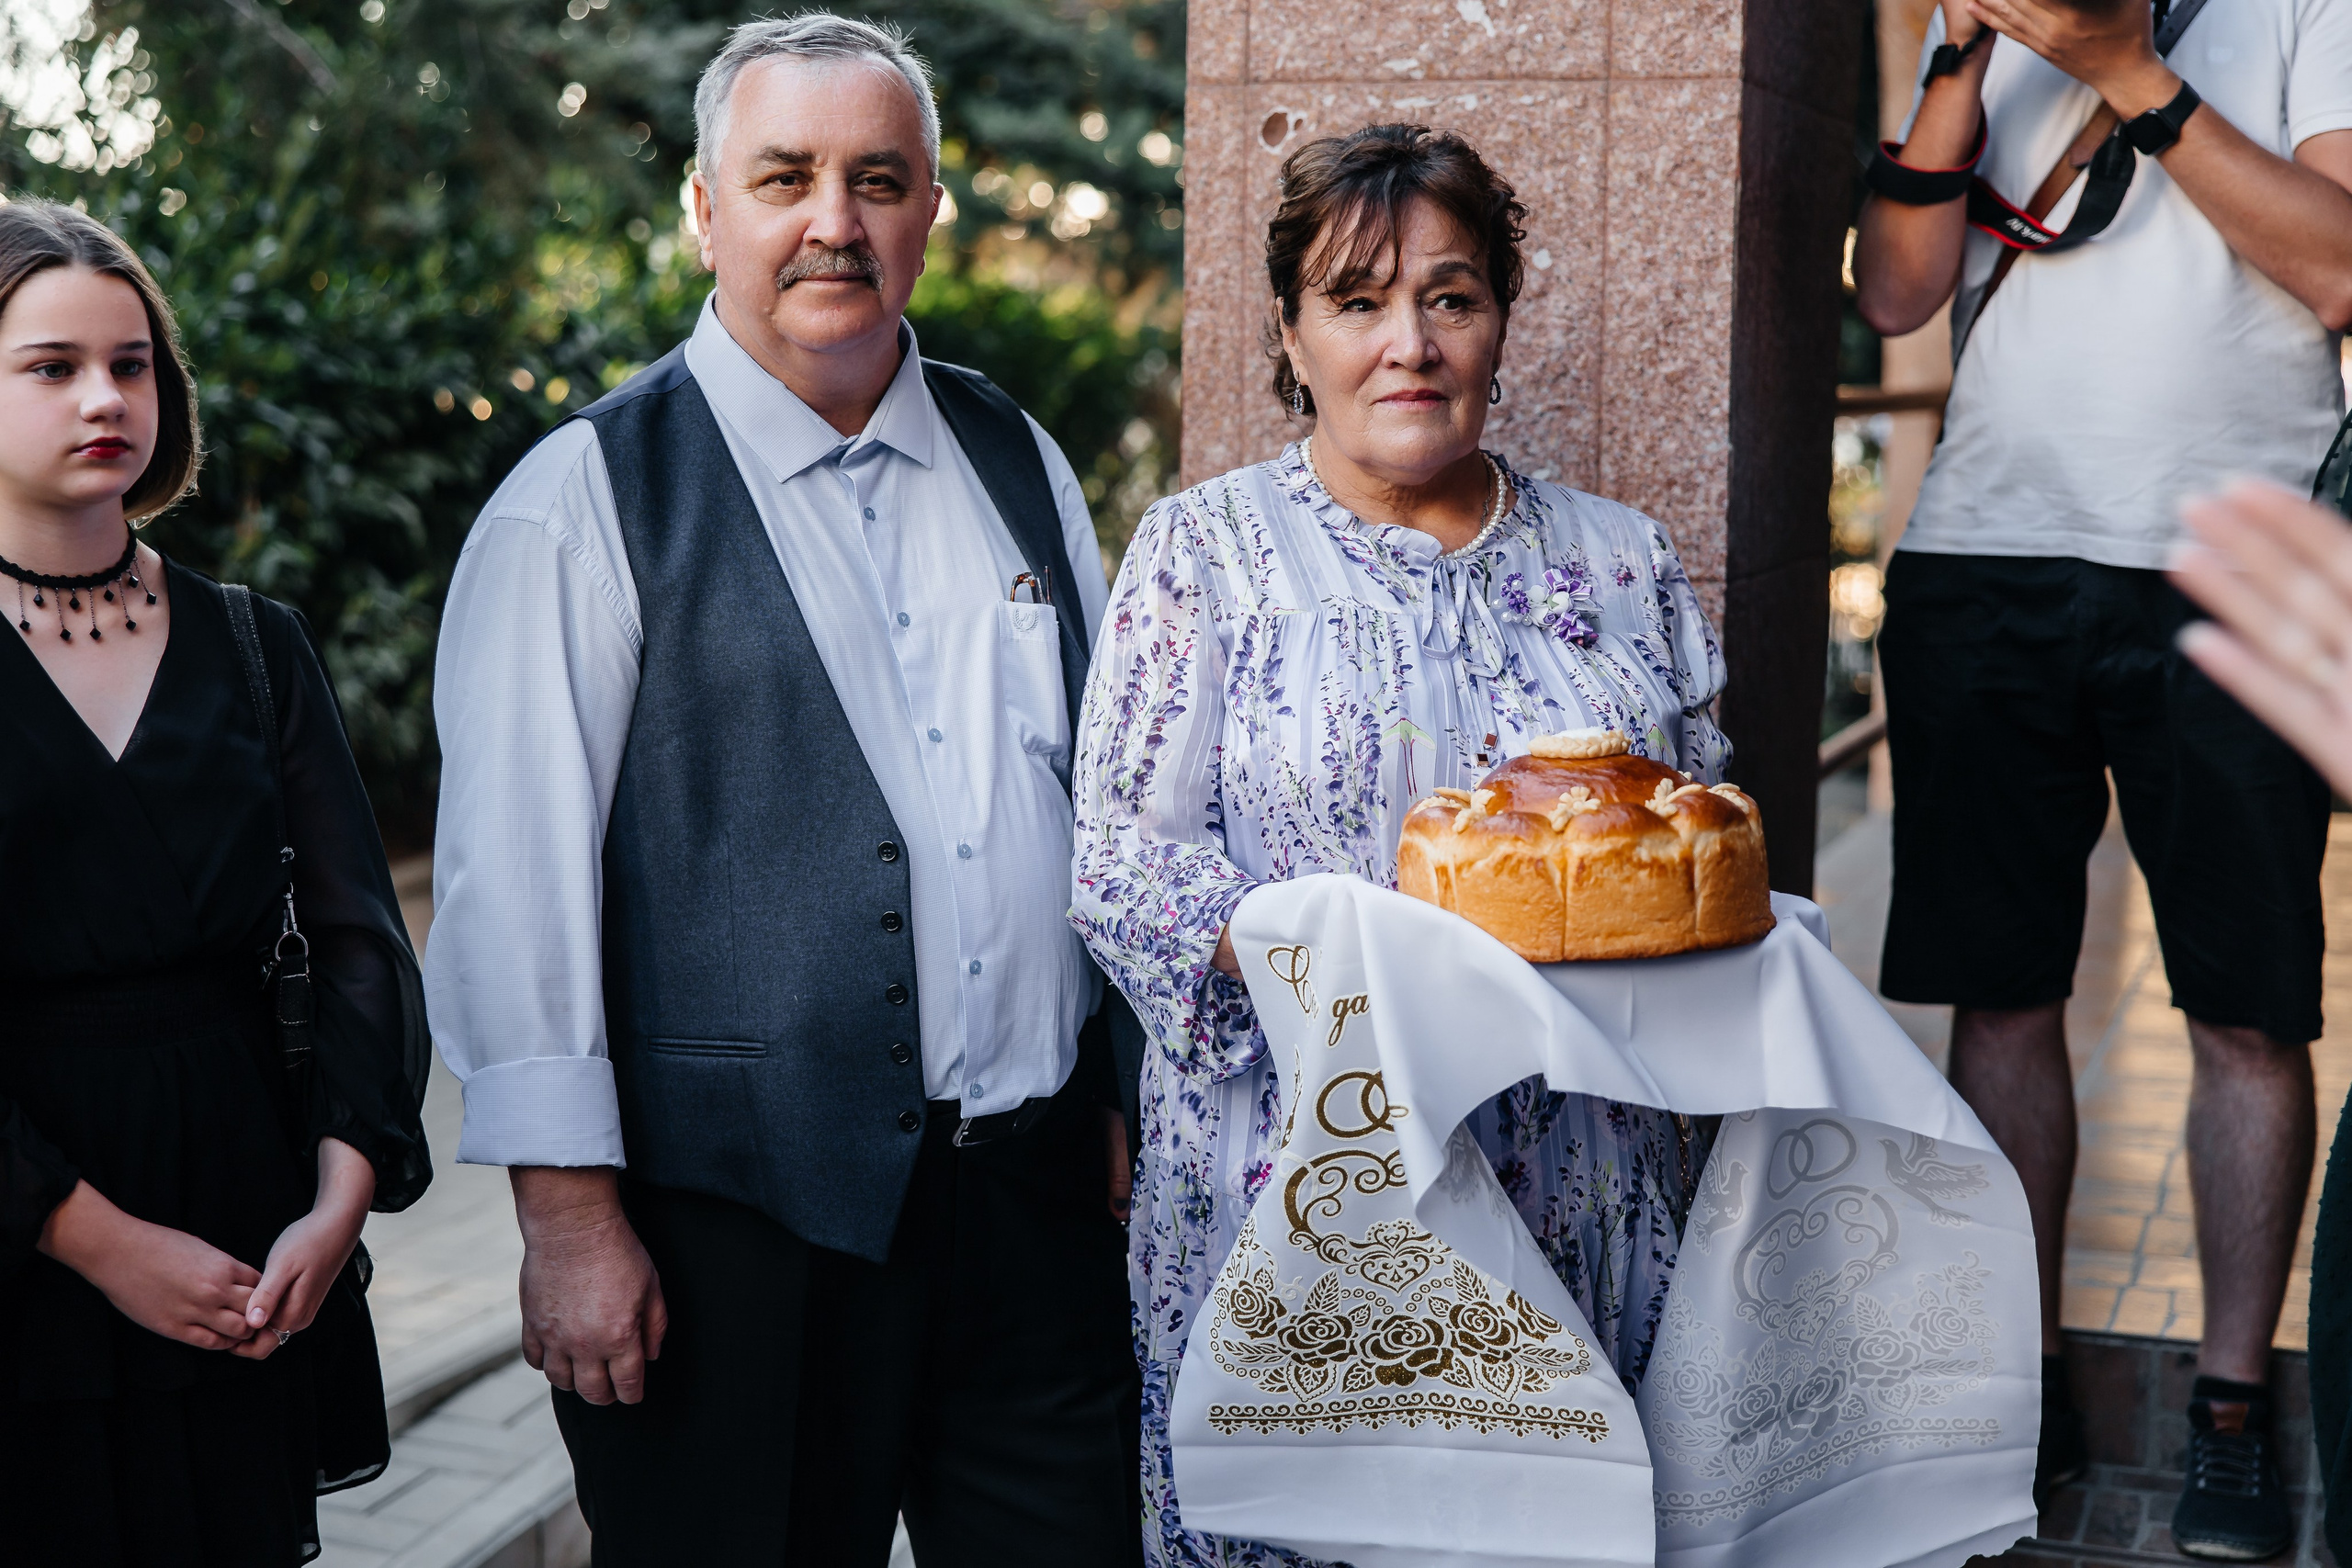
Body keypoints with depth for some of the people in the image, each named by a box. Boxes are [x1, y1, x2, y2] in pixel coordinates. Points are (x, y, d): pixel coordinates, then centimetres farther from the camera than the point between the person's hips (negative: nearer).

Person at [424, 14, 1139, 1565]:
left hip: (1038, 1187, 5)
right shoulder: (589, 496, -4)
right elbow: (514, 865, -9)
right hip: (743, 1211, -4)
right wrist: (568, 1206, -13)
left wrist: (1133, 1091, 14)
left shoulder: (1017, 461, 11)